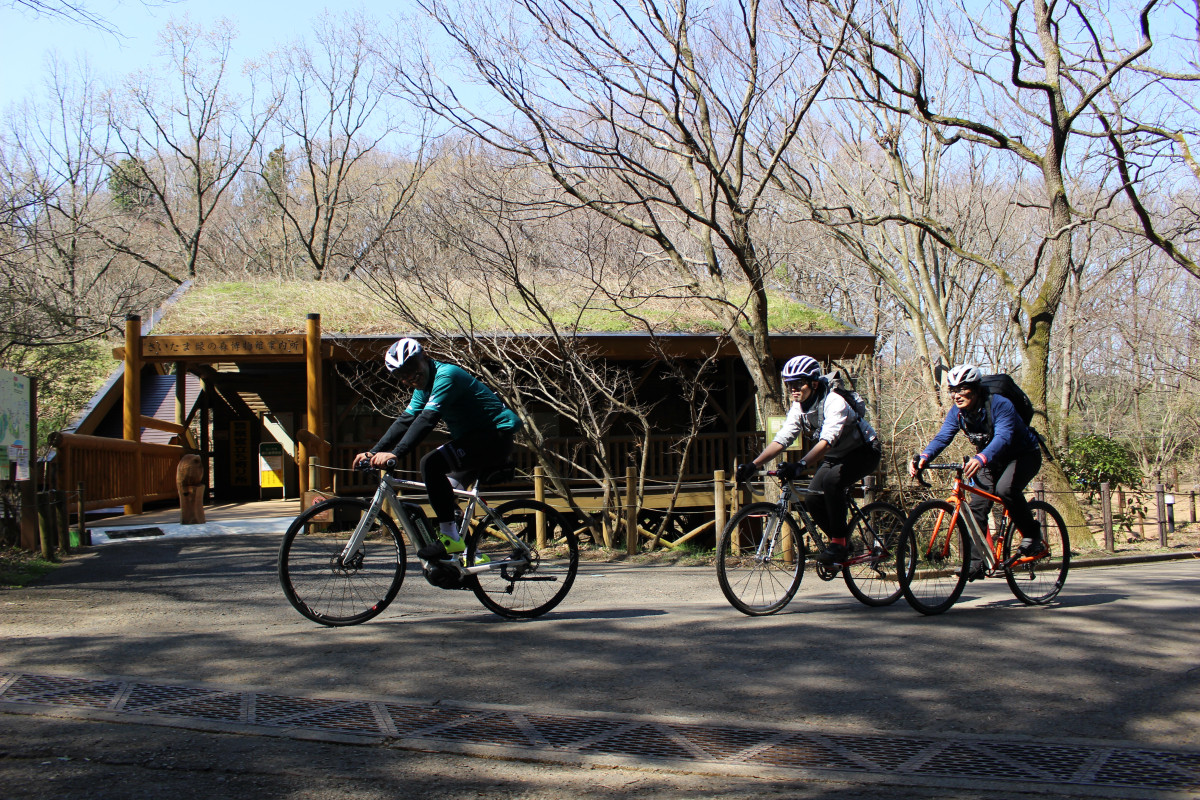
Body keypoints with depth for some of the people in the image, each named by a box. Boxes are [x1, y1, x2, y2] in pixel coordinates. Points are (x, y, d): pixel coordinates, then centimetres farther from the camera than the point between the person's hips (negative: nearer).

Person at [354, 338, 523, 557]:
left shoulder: (447, 376, -18)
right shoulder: (425, 386, 13)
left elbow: (426, 420, -29)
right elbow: (405, 421, 11)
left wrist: (395, 453, -35)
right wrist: (374, 452, 1)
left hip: (496, 435, -11)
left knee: (431, 464, -25)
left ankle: (450, 537, -21)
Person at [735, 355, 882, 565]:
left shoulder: (834, 402, -30)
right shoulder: (798, 408, -7)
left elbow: (826, 441, -43)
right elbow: (781, 440, -10)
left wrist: (801, 465, -57)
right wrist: (753, 465, -22)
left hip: (863, 452, -8)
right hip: (835, 457, 8)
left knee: (831, 480, -34)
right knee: (813, 500, -11)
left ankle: (838, 544, -22)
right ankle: (842, 543, 10)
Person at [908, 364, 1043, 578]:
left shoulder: (1000, 405, -31)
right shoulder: (957, 412, -12)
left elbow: (1003, 438, -47)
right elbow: (942, 437, -23)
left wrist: (981, 459, -66)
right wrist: (923, 457, -45)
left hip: (1023, 455, -6)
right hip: (992, 461, 6)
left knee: (1005, 489, -33)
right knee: (977, 505, -10)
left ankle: (1031, 532, -9)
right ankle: (976, 561, -3)